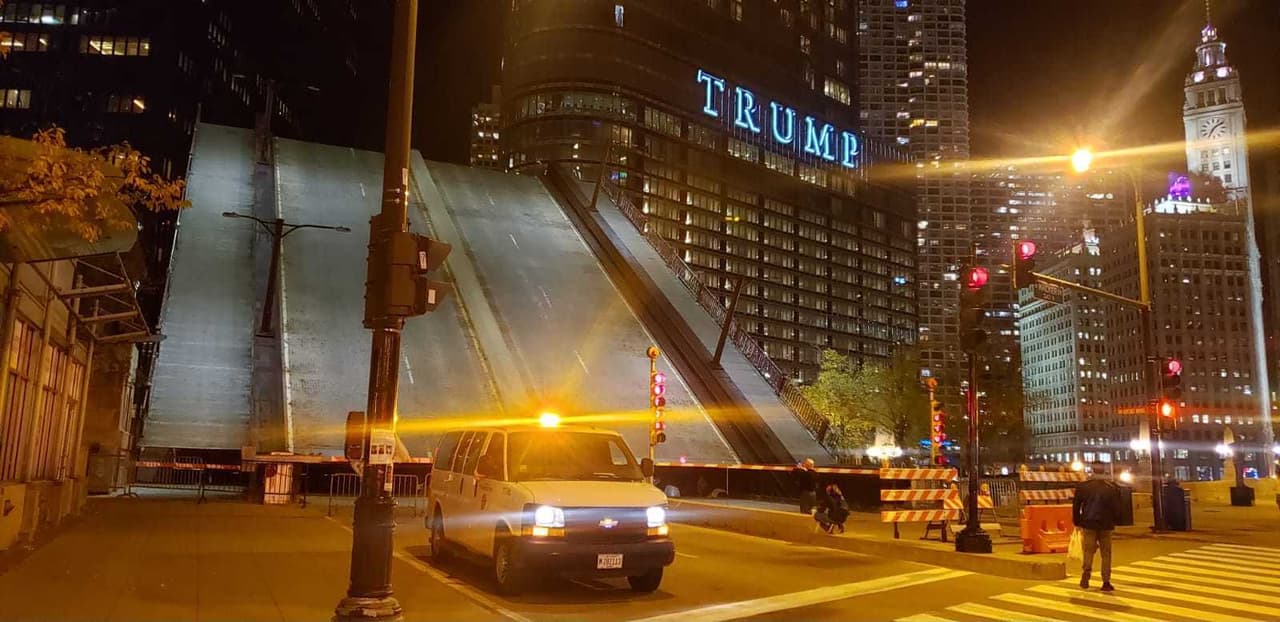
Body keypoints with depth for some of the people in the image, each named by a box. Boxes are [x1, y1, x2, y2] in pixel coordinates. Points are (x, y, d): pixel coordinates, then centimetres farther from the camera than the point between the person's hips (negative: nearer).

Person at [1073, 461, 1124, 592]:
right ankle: (1106, 582, 5)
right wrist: (1115, 521, 16)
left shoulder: (1083, 486, -1)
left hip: (1088, 524, 0)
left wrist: (1077, 522, 11)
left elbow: (1076, 506, 1)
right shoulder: (1112, 487, -1)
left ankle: (1085, 576, -6)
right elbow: (1116, 507, 3)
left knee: (1088, 551, 9)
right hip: (1106, 525, 0)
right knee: (1106, 554, 7)